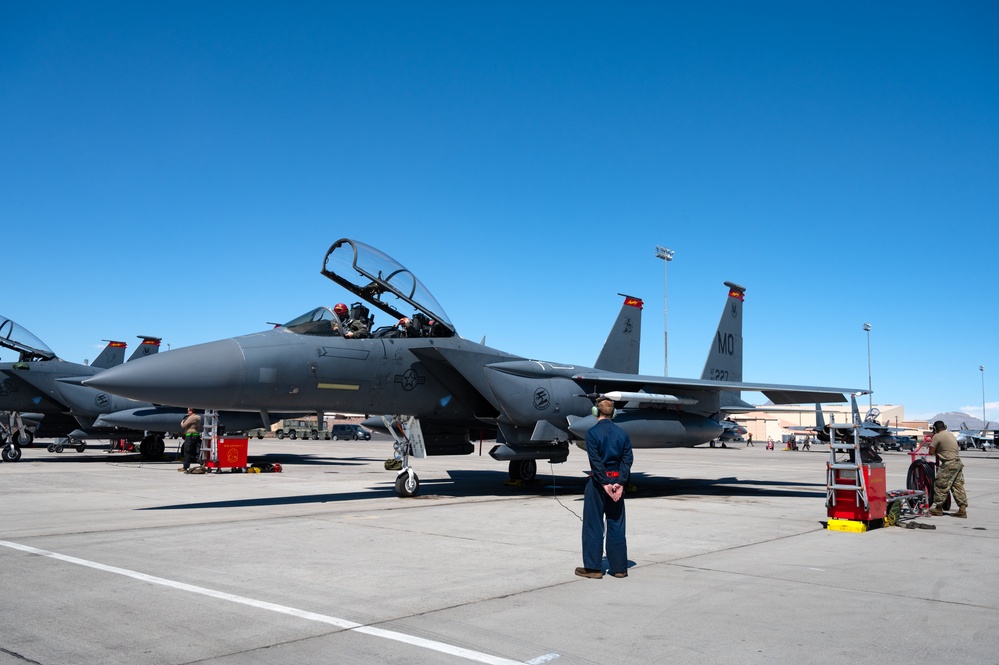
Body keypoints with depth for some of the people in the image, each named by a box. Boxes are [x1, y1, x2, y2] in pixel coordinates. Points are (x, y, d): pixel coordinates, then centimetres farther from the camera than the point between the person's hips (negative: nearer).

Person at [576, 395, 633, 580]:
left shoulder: (592, 432, -8)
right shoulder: (622, 433, 5)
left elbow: (595, 460, -14)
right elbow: (627, 459, -2)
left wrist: (604, 483, -12)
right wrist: (620, 483, -8)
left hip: (598, 481, -4)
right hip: (617, 480, 4)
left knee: (593, 525, 4)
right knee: (616, 526, 11)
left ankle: (593, 567, 8)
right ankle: (619, 567, 15)